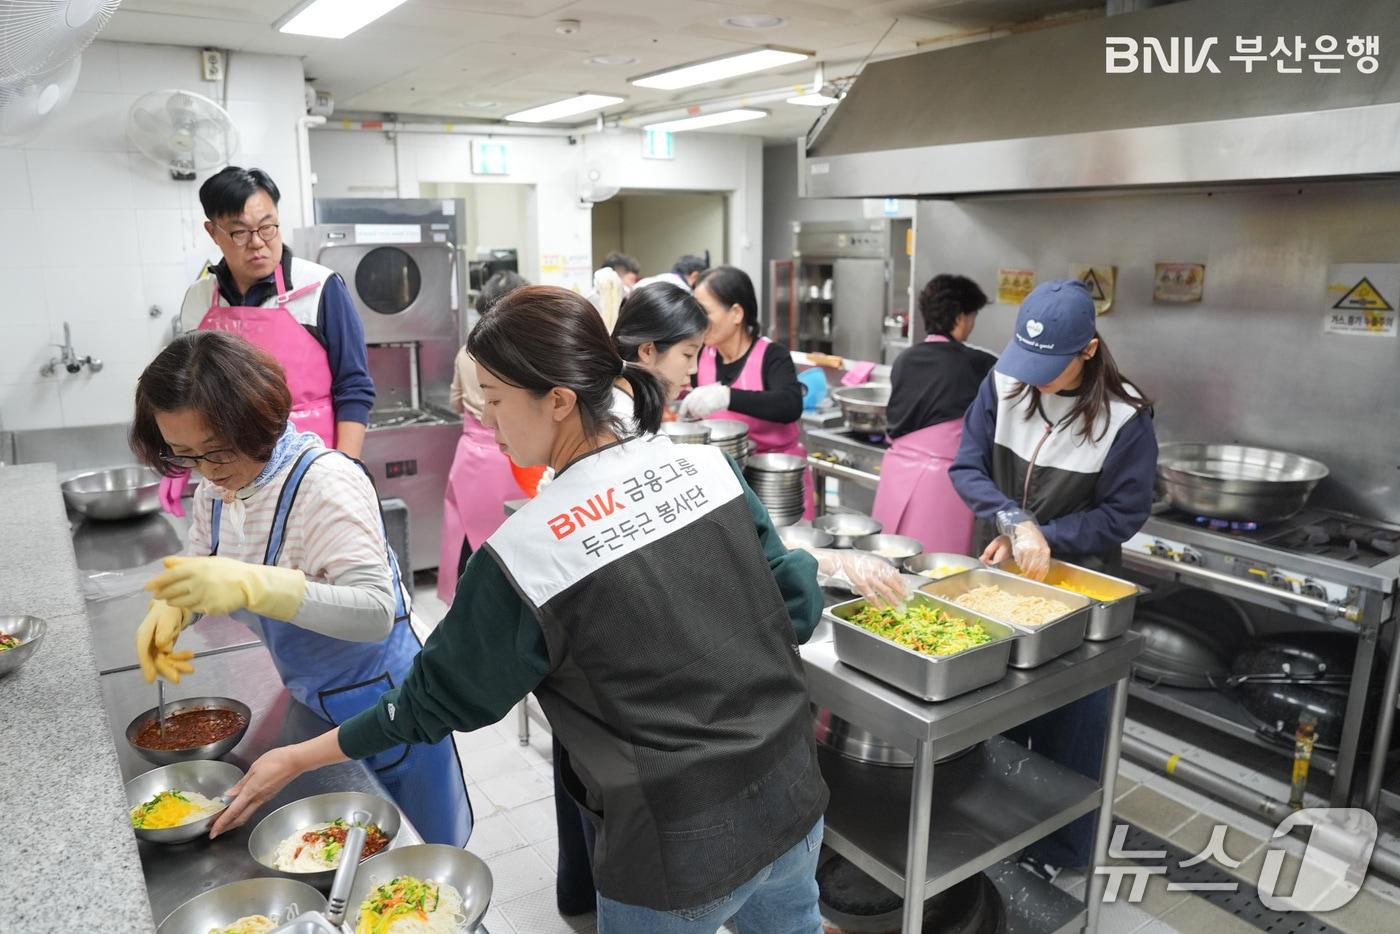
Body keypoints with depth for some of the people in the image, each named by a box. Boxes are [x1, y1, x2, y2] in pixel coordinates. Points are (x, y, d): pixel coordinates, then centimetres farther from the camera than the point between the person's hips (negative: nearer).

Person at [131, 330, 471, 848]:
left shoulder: (325, 480, -27)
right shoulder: (215, 489, -1)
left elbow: (377, 611, -34)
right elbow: (198, 569, 10)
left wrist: (252, 584, -44)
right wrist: (169, 608, -13)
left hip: (381, 704, -7)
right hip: (311, 708, 8)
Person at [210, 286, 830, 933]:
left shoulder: (524, 554, -20)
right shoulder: (709, 466, -9)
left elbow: (436, 698, -7)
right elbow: (798, 605, -3)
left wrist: (296, 759, 7)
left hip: (681, 853, -4)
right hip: (793, 798, 5)